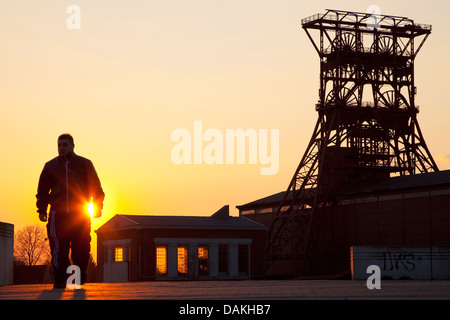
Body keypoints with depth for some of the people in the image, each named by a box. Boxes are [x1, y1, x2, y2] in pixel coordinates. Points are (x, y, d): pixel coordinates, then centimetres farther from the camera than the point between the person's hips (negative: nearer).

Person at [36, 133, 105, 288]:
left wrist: (97, 207, 1)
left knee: (81, 249, -3)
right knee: (58, 248, -8)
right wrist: (42, 210, 7)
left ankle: (79, 280, 7)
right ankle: (59, 280, -6)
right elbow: (42, 190, 18)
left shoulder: (85, 164, 11)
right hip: (58, 214, 1)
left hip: (80, 215, -1)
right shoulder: (50, 166, 15)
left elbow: (96, 188, 11)